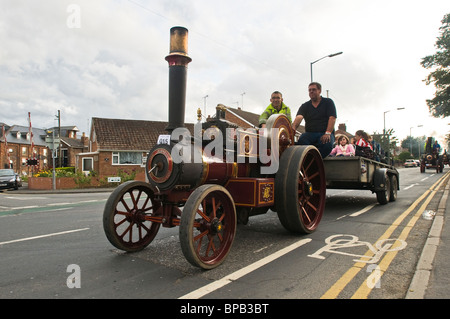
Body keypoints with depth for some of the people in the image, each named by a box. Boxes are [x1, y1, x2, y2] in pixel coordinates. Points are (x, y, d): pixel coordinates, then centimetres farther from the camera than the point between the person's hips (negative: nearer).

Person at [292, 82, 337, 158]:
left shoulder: (328, 102, 11)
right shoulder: (305, 106, 16)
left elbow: (332, 118, -2)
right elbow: (299, 117, -4)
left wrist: (327, 133, -19)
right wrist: (293, 128, -27)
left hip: (324, 133, -1)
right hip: (310, 133, 1)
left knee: (327, 145, -36)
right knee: (301, 142, -34)